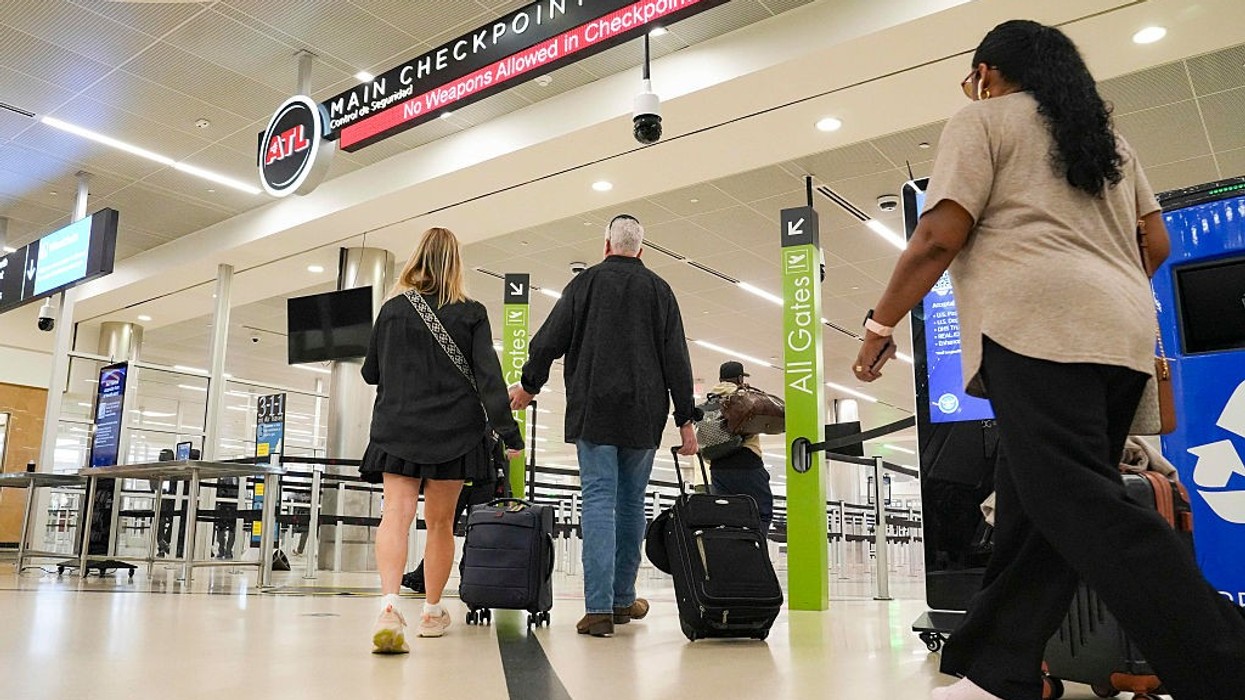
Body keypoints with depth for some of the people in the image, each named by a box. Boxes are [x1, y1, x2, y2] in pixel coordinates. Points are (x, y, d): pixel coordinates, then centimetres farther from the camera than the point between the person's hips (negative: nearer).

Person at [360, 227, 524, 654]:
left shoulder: (392, 309, 5)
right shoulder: (471, 314, 0)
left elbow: (371, 372, 14)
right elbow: (488, 376, -8)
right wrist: (508, 432, -8)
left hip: (397, 428, 0)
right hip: (453, 431, 0)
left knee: (396, 514, -8)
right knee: (440, 522, 11)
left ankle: (389, 606, -29)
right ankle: (432, 612, 22)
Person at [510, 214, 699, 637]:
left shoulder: (585, 283, 4)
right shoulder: (659, 290, 8)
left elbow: (548, 340, 3)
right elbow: (677, 360, 3)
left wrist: (529, 385, 19)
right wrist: (685, 420, 5)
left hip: (593, 411, -1)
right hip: (643, 415, 2)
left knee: (599, 501, -3)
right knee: (631, 503, 11)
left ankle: (599, 607, -9)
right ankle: (622, 600, 20)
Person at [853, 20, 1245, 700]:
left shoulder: (983, 119, 8)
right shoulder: (1107, 135, 28)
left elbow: (940, 236, -5)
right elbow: (1157, 243, 24)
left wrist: (880, 324, 2)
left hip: (1035, 325, -8)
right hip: (1126, 333, 8)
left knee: (1084, 509, -13)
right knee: (1031, 503, 6)